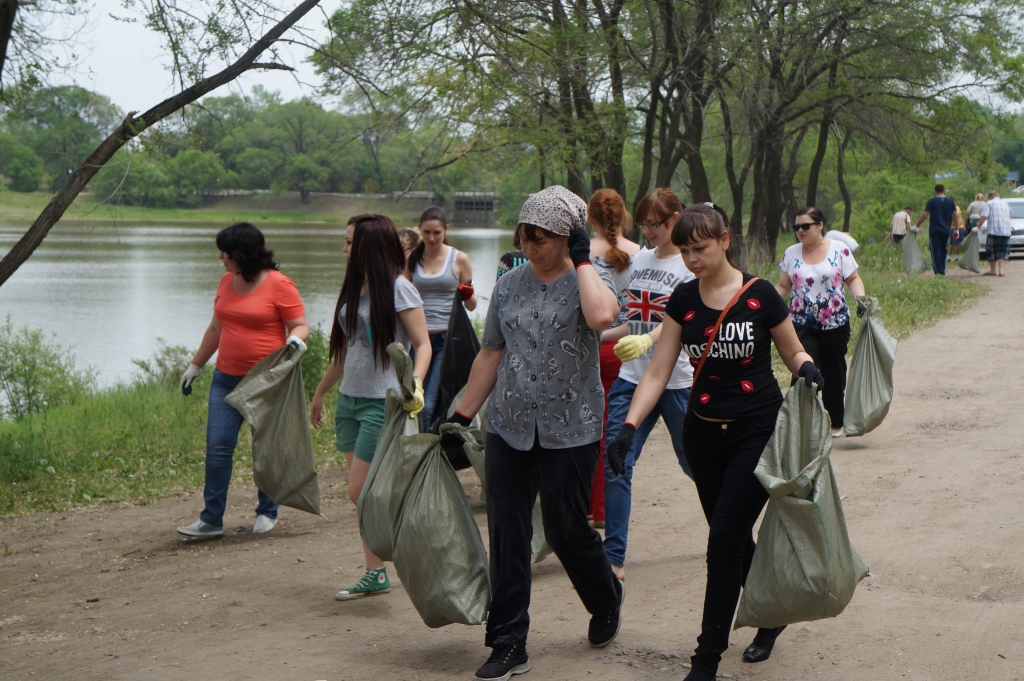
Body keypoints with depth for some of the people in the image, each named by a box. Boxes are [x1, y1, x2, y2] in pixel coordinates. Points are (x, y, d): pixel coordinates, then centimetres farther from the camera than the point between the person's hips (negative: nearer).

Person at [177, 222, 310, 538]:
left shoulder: (279, 284, -9)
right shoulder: (226, 282, 10)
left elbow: (300, 325, -6)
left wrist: (295, 339, -28)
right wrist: (195, 365, 23)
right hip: (226, 378, 5)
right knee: (217, 446, -2)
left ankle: (267, 513, 22)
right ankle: (211, 519, 2)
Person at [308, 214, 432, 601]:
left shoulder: (398, 289, -10)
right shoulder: (354, 289, 13)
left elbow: (423, 343, -14)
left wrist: (415, 383, -31)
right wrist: (320, 392, 28)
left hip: (383, 402, -8)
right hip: (349, 399, 8)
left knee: (362, 493, -9)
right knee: (363, 494, 6)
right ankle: (375, 574, 12)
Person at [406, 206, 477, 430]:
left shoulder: (459, 259, 2)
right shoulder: (412, 259, 9)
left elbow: (471, 306, 6)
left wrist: (468, 294, -15)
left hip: (447, 339, -3)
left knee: (428, 405, -12)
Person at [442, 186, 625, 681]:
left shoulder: (587, 281, -5)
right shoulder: (508, 286, 9)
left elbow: (602, 316, -30)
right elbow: (490, 355, 16)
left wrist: (582, 258, -18)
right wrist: (461, 416, 15)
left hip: (570, 432, -4)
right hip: (508, 429, 4)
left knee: (566, 531, 3)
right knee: (506, 535, 2)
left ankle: (607, 602, 34)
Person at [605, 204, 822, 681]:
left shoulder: (759, 296, -10)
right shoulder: (682, 301, 1)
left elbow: (793, 353, 3)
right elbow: (658, 372, 0)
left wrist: (806, 369, -20)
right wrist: (629, 426, -11)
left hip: (757, 431, -4)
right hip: (703, 434, 5)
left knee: (724, 543, -9)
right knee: (735, 541, 12)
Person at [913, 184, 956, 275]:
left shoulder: (932, 201, -6)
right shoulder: (950, 201, 7)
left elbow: (925, 215, -10)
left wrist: (916, 225, -3)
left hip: (934, 230, -4)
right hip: (946, 230, 4)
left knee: (935, 251, -3)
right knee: (943, 251, 16)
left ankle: (938, 272, -10)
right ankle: (943, 271, 16)